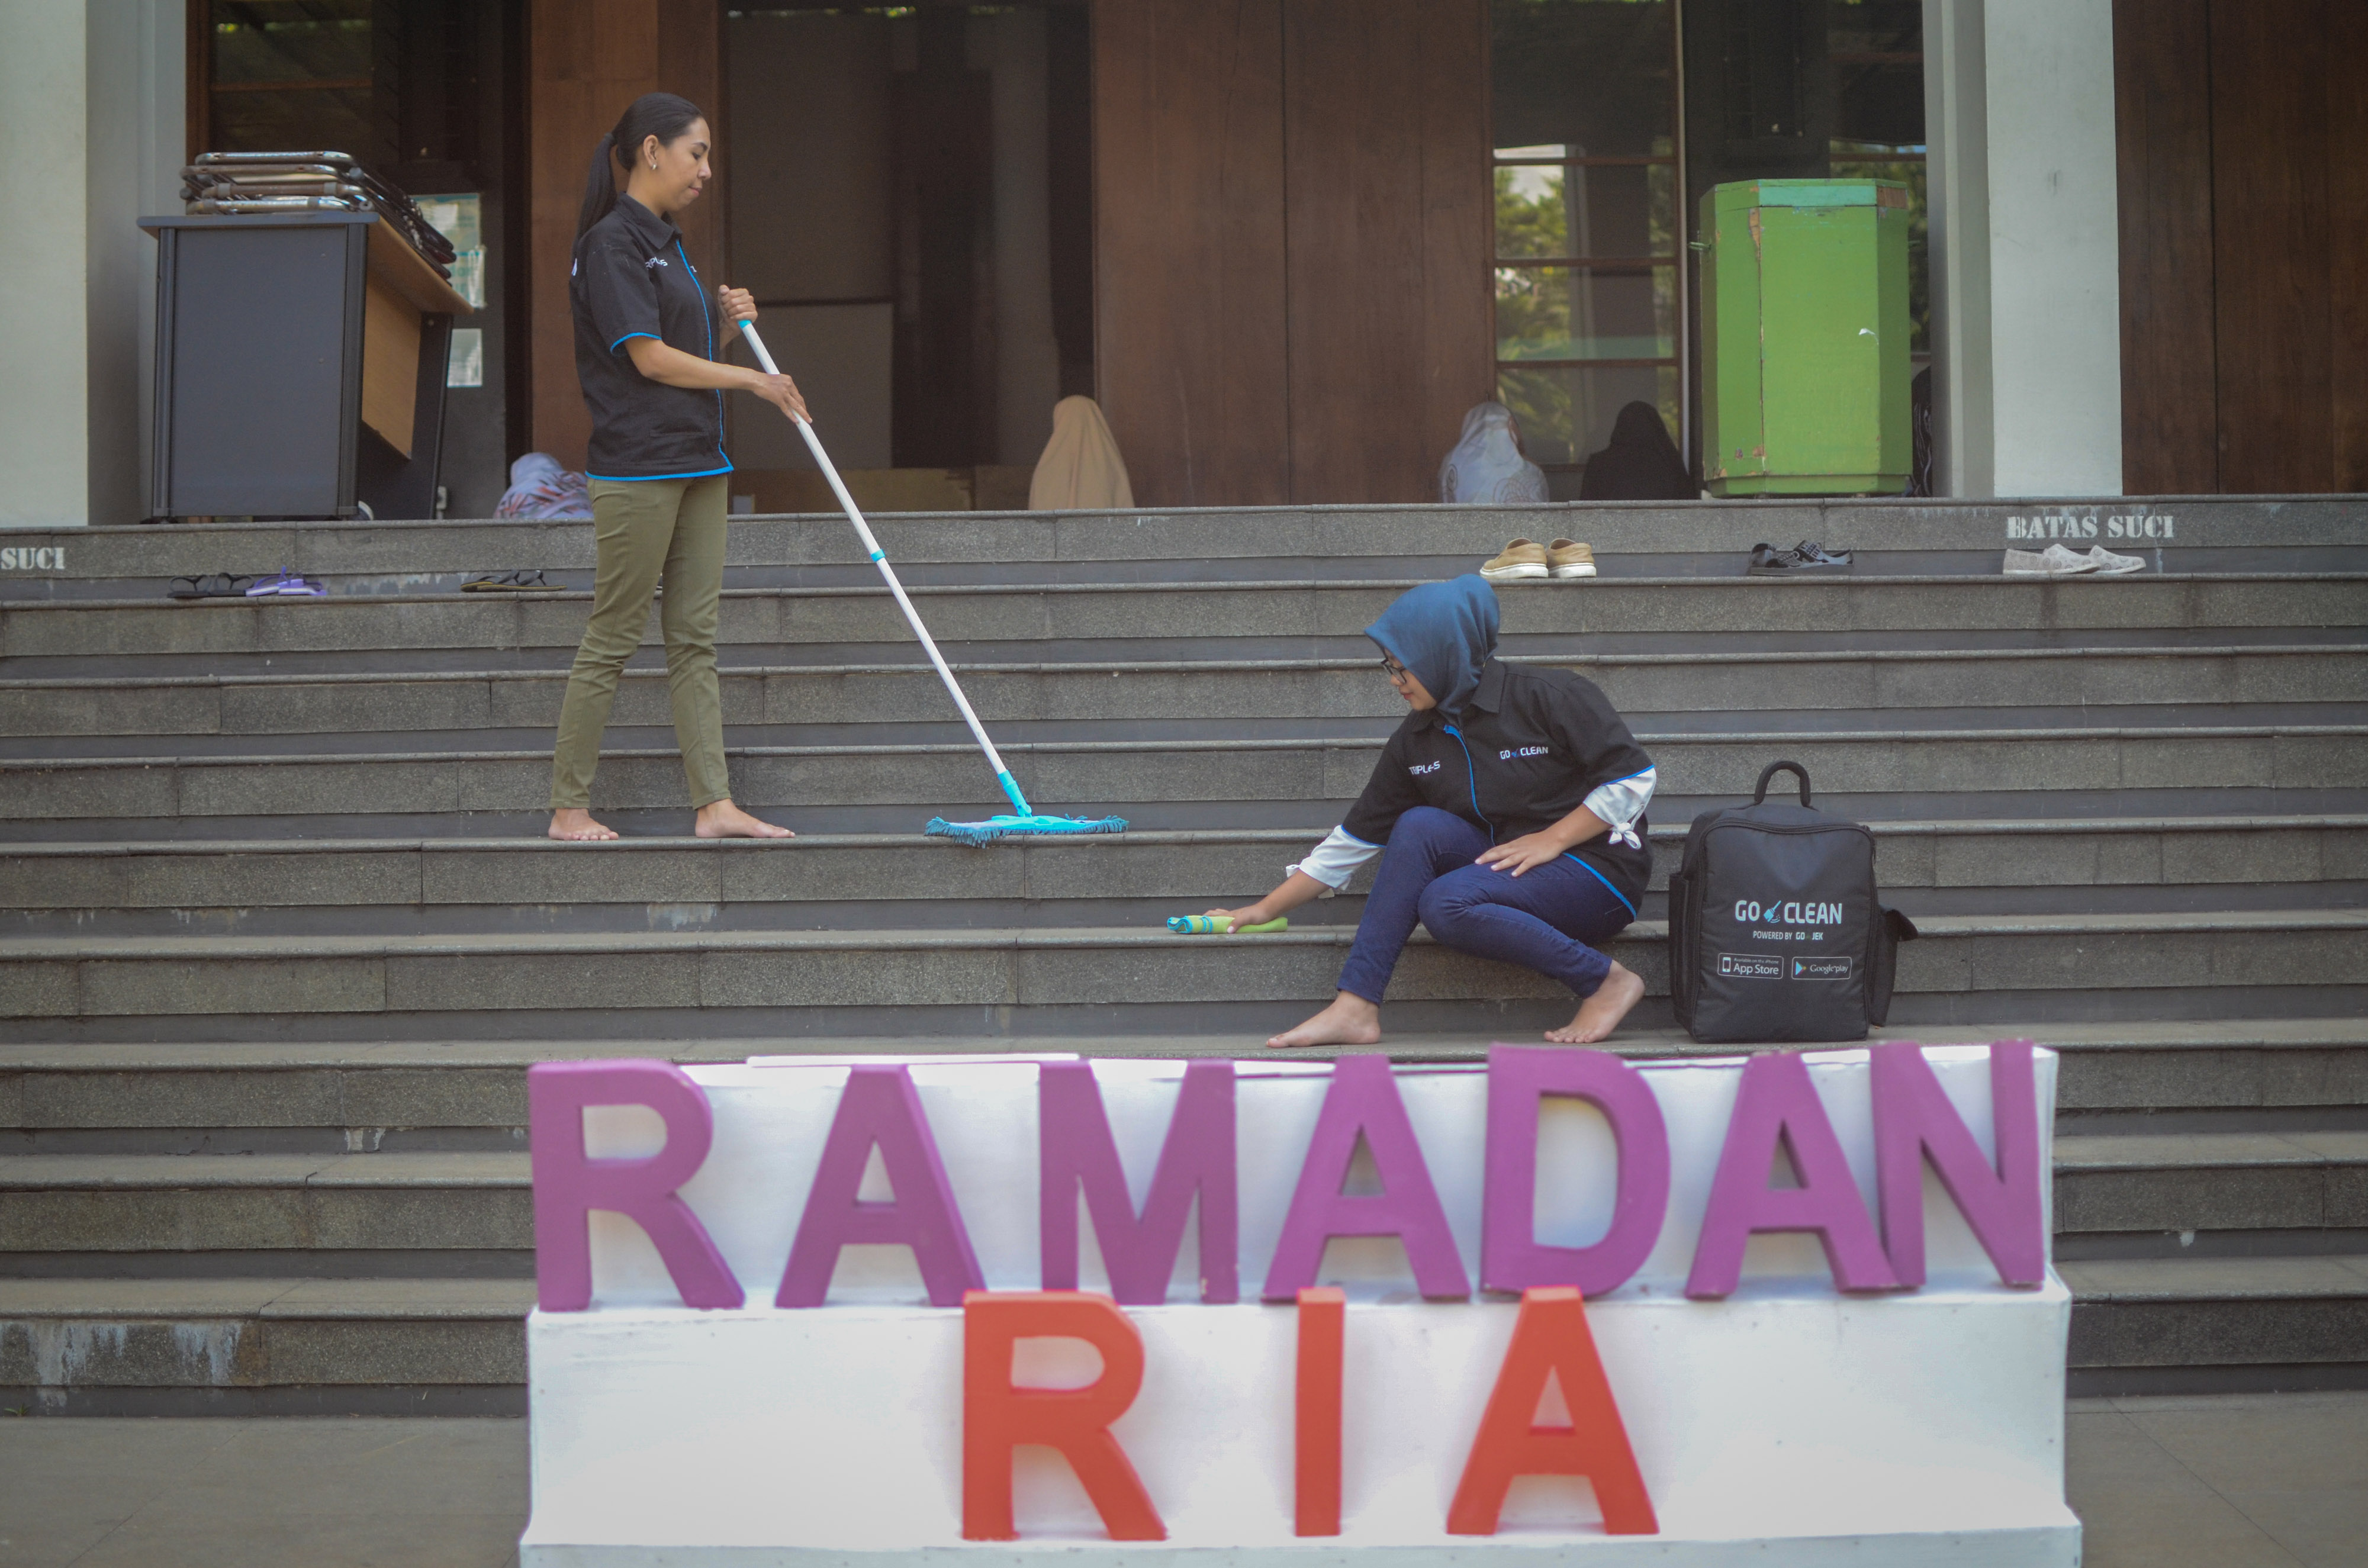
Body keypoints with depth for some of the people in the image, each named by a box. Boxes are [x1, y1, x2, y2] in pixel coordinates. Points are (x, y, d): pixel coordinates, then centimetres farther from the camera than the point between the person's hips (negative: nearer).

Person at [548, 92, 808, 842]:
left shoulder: (666, 243, 17)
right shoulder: (611, 241, -11)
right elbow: (649, 358, -16)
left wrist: (728, 320, 3)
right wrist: (753, 380, -10)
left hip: (696, 464, 9)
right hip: (637, 465, -9)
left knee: (695, 639, 6)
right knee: (612, 638, -3)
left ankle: (715, 804, 6)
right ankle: (569, 808, 5)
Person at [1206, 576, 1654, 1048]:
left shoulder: (1547, 697, -11)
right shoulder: (1417, 739, 6)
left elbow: (1634, 779, -11)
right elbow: (1358, 836, 9)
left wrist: (1552, 838, -18)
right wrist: (1265, 910, 7)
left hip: (1598, 874, -6)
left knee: (1446, 903, -29)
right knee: (1418, 826, -19)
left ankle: (1605, 981, -17)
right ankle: (1355, 1008, -23)